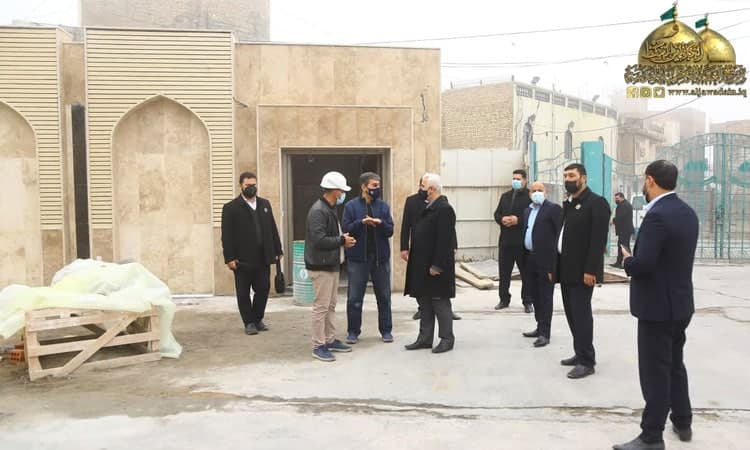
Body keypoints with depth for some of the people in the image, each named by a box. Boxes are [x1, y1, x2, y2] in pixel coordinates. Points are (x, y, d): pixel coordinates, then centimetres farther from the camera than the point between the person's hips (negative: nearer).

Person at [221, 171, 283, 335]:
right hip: (243, 259, -4)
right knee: (243, 293, 5)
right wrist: (229, 258, -12)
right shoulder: (231, 208, -3)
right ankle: (249, 322, 18)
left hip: (263, 258, 4)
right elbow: (226, 235, -7)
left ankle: (258, 319, 24)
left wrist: (277, 251, 8)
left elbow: (273, 229, 11)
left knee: (263, 289, 7)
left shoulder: (265, 204, 11)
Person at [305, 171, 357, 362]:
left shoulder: (329, 209, 14)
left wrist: (343, 239, 3)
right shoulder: (318, 211, -18)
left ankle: (330, 340, 27)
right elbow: (319, 240, -26)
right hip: (321, 266, -10)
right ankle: (318, 346, 6)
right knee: (321, 307, -3)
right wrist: (342, 240, -16)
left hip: (332, 265, 10)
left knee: (330, 305, 16)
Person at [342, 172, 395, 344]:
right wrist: (361, 222, -22)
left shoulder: (383, 206, 6)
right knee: (354, 298, 4)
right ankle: (353, 331, 17)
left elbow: (390, 231, 2)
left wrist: (381, 223, -18)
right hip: (358, 257, -2)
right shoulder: (351, 206, -1)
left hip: (381, 257, 2)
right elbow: (345, 229, -7)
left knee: (384, 296, 10)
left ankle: (386, 330, 22)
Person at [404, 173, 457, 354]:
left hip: (436, 266, -9)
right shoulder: (428, 207, 14)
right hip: (423, 266, 9)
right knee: (425, 303, 14)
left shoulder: (444, 209, -16)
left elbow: (444, 240, -22)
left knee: (440, 303, 2)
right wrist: (415, 260, 14)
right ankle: (425, 338, 23)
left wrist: (436, 265, -23)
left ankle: (447, 339, 14)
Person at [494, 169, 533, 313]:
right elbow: (497, 213, 13)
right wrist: (502, 219, -8)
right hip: (505, 240, 5)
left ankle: (527, 302, 11)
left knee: (526, 272, 3)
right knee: (504, 271, 9)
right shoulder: (505, 196, 16)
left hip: (523, 241, -5)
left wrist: (518, 220, -19)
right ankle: (504, 299, 20)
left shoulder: (530, 196, -2)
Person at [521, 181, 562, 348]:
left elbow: (560, 233, -11)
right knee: (535, 295, 15)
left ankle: (544, 333, 1)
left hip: (545, 260, -7)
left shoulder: (553, 208, -6)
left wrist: (556, 259, -16)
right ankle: (540, 327, 27)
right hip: (530, 259, 8)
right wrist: (524, 257, 9)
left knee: (545, 297, -3)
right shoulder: (527, 210, 17)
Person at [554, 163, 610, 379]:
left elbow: (599, 239, -16)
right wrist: (554, 267, 13)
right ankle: (581, 354, 24)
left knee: (581, 314, -4)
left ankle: (586, 362, 5)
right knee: (572, 314, 13)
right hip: (566, 270, 8)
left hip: (582, 271, -8)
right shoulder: (567, 204, 16)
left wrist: (590, 270, -22)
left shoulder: (596, 203, -9)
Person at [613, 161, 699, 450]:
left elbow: (642, 265, -28)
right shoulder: (687, 212, 7)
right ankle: (682, 423, 36)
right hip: (680, 302, 9)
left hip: (658, 306, -9)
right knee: (674, 364, 22)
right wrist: (636, 260, 11)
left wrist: (626, 259, -8)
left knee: (655, 371, 0)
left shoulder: (657, 215, -22)